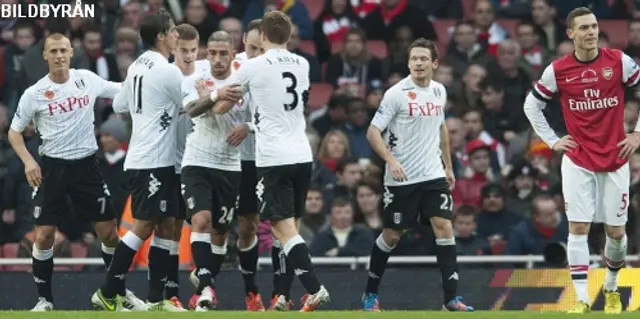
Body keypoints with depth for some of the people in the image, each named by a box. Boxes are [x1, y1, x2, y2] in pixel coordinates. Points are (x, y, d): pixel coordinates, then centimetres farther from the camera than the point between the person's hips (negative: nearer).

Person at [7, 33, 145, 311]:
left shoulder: (87, 79, -1)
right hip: (53, 167, -2)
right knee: (43, 236, -7)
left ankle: (121, 291, 19)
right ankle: (44, 299, 7)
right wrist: (28, 161, -13)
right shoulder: (35, 94, -6)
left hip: (86, 164, 2)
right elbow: (14, 132, 2)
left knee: (109, 233, 2)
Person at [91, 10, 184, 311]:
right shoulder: (168, 71, -15)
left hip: (142, 159, 9)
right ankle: (108, 293, -6)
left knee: (166, 226, 8)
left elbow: (119, 105, 19)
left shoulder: (137, 67, 11)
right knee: (143, 227, -8)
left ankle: (156, 300, 7)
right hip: (153, 161, -9)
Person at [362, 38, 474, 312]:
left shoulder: (439, 91, 6)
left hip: (433, 175, 4)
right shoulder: (397, 93, -11)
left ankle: (451, 298, -10)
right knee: (391, 235, 5)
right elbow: (373, 132, -13)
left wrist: (448, 166, 21)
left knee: (444, 227, -10)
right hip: (401, 178, -4)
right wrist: (391, 160, -27)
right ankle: (370, 293, 24)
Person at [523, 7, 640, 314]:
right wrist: (552, 140, 5)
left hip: (615, 159, 1)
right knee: (578, 228, -8)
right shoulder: (557, 70, -3)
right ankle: (581, 299, -7)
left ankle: (612, 289, 29)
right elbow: (531, 105, 10)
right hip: (578, 160, -1)